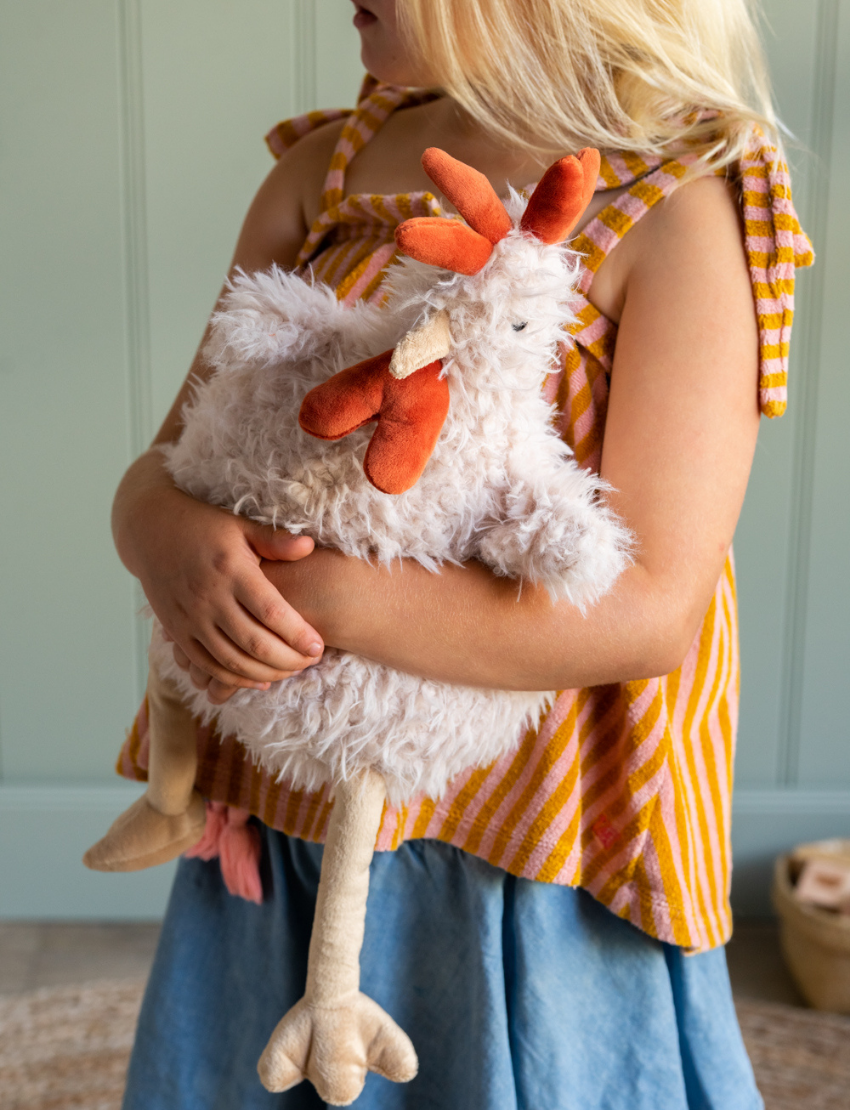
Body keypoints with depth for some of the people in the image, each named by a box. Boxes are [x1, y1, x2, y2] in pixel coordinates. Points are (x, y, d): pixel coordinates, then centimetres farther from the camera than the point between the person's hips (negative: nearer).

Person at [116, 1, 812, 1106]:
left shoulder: (682, 210, -12)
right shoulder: (322, 169, 5)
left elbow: (649, 610, -19)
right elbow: (166, 462, 5)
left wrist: (315, 596, -23)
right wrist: (166, 531, -20)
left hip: (527, 850, -4)